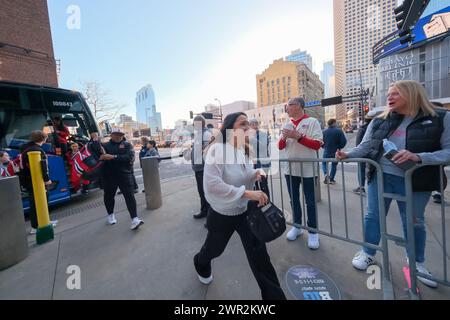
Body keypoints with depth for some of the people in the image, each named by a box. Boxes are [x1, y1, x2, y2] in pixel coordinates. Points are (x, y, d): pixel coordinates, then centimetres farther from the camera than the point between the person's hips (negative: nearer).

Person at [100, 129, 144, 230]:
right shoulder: (105, 146, 10)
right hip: (109, 176, 3)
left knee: (129, 196, -8)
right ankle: (110, 214, 40)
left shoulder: (127, 145, 3)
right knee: (109, 196, 16)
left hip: (125, 175, -2)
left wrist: (113, 157, -19)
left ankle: (134, 219, -8)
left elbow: (130, 157, -13)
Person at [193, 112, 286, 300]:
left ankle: (274, 295, 25)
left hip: (244, 211, 4)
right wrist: (246, 193, -38)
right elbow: (212, 184, -36)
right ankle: (201, 264, 61)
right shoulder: (218, 148, -25)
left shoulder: (244, 150, -3)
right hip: (221, 214, -4)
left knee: (258, 253, 2)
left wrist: (255, 174, -11)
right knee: (214, 249, 23)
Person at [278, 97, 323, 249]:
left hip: (308, 169, -5)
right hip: (290, 169, 5)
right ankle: (297, 226, 31)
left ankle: (313, 232, 21)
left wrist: (298, 136, -21)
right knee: (294, 200, 14)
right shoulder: (287, 125, 11)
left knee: (310, 202, 6)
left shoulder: (312, 122, -5)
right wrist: (284, 137, -10)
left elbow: (317, 144, -14)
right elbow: (280, 147, 10)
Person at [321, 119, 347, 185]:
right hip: (335, 152, 0)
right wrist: (340, 147, 4)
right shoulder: (339, 131, -9)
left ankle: (326, 174, -9)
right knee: (334, 165, 15)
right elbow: (344, 141, -14)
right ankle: (331, 179, 20)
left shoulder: (324, 132, -6)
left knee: (324, 163, 17)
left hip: (327, 151, 0)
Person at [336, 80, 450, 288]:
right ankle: (367, 253, 30)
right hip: (380, 176, 2)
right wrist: (347, 155, -16)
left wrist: (419, 157, -24)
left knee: (414, 222, 16)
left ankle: (417, 263, 40)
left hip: (414, 181, -1)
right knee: (373, 216, 10)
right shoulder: (380, 121, 4)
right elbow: (365, 147, 1)